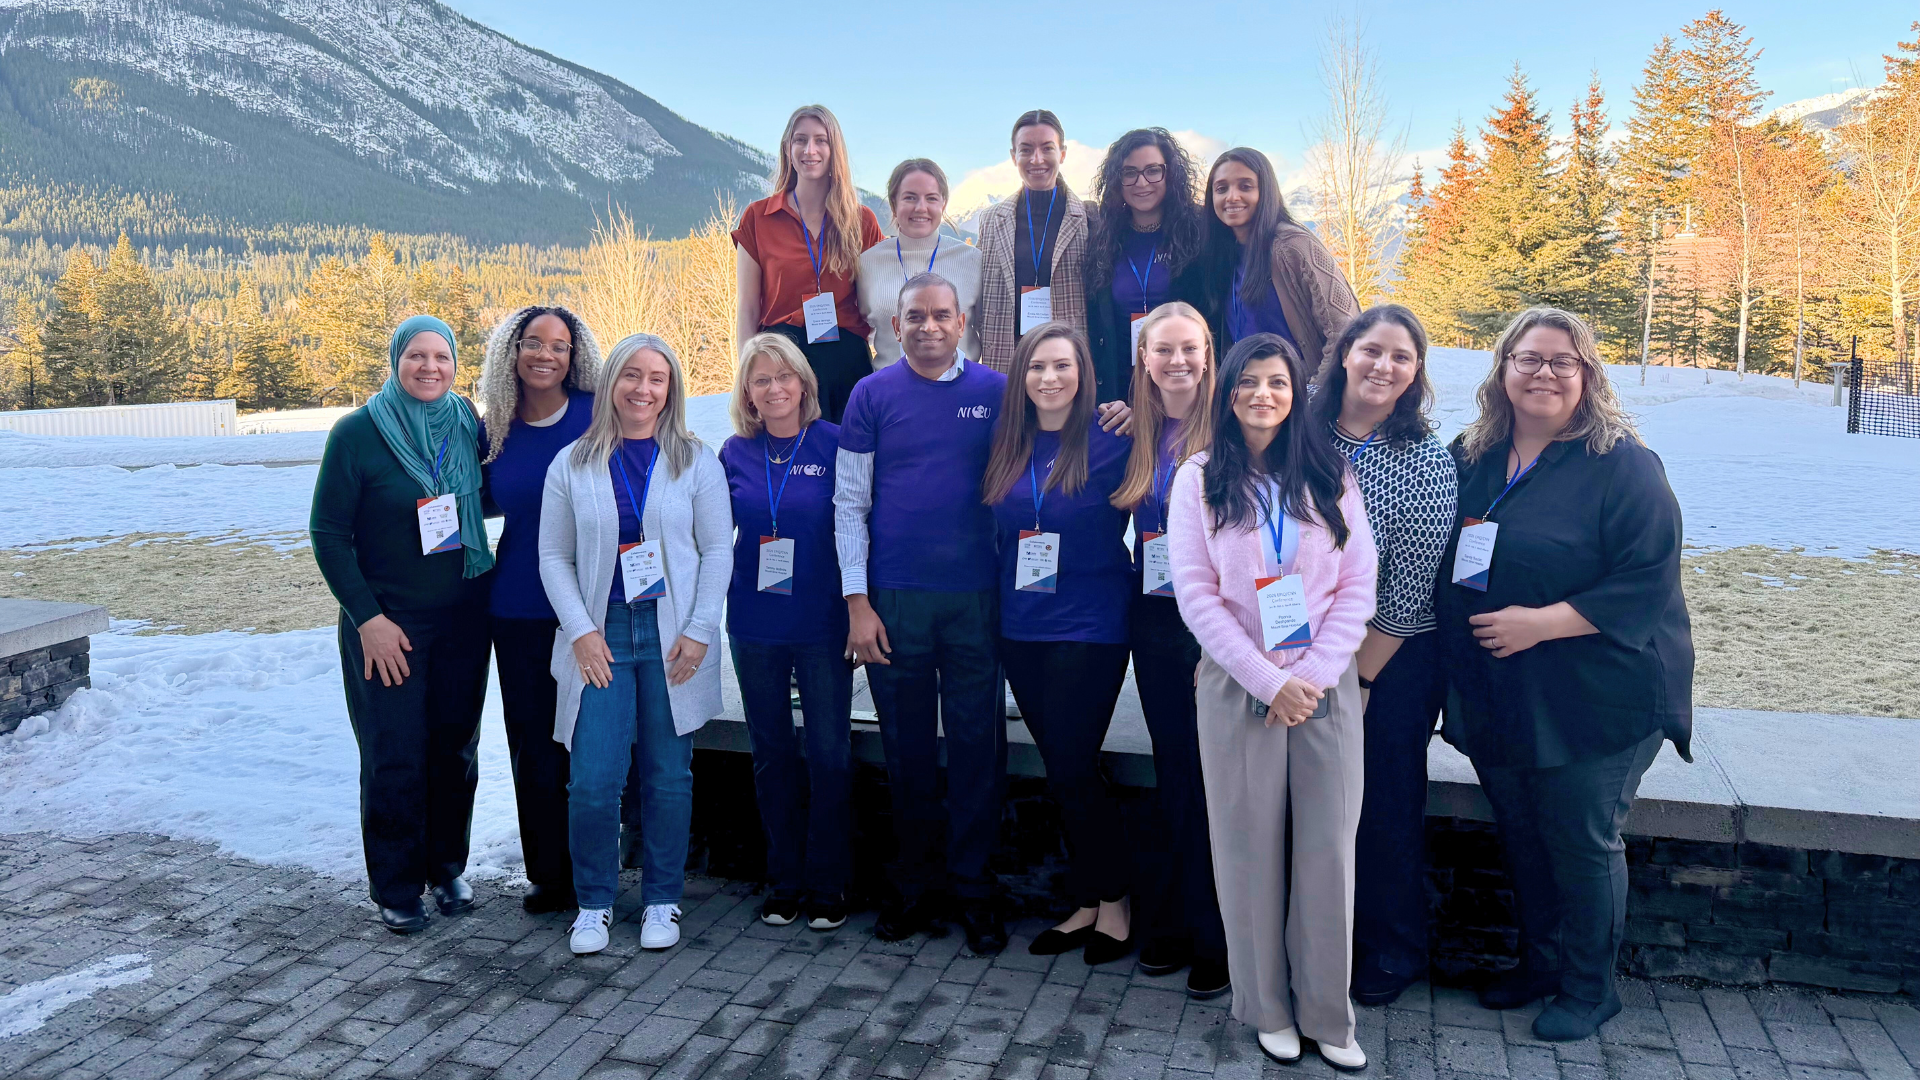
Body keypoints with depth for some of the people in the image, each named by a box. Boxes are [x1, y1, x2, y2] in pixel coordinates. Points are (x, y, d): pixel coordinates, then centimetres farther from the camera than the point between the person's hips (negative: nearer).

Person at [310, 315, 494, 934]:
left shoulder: (469, 426, 2)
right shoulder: (357, 433, -9)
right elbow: (328, 533, -8)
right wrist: (367, 617, -12)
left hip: (462, 619, 4)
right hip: (385, 624, -3)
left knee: (456, 749, 12)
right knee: (395, 758, 1)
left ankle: (447, 867, 29)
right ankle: (396, 888, 17)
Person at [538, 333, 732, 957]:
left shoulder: (696, 461, 3)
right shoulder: (572, 466, 6)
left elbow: (718, 550, 1)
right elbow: (554, 557, 6)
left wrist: (699, 632, -6)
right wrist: (581, 631, -5)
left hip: (672, 638, 0)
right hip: (601, 638, 0)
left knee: (668, 776, 6)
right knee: (592, 781, -4)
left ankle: (662, 900, 22)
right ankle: (594, 902, 15)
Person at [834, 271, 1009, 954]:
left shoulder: (996, 391, 4)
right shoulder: (872, 396, 4)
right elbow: (850, 501, 3)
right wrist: (857, 602, -4)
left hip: (976, 596, 0)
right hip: (894, 597, 0)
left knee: (977, 744, 5)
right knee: (906, 745, 9)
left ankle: (975, 889, 18)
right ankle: (912, 886, 24)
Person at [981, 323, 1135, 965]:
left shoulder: (1111, 444, -8)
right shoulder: (1007, 448, 7)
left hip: (1090, 627, -5)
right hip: (1021, 627, 5)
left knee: (1071, 769, -4)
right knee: (1062, 771, 11)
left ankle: (1113, 900, 16)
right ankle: (1086, 904, 24)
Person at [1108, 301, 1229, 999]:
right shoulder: (1137, 435, 8)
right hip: (1156, 622, 5)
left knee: (1213, 778, 0)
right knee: (1173, 776, 13)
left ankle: (1214, 939, 13)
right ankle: (1176, 922, 27)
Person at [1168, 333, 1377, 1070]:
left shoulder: (1329, 476, 7)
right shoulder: (1200, 479, 2)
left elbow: (1358, 585, 2)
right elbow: (1196, 596, -5)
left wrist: (1313, 676, -9)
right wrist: (1268, 680, -11)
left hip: (1326, 687, 1)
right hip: (1239, 687, -1)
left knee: (1326, 850, 2)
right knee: (1252, 849, 4)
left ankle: (1327, 1015, 15)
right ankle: (1268, 1008, 19)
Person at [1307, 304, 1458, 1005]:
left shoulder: (1426, 462, -12)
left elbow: (1411, 585, -12)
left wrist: (1360, 677, -10)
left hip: (1393, 661, -3)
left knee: (1387, 809, 8)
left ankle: (1392, 953, 29)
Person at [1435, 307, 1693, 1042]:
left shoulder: (1622, 465, -13)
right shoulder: (1471, 458, 6)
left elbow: (1647, 582, -19)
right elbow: (1446, 567, 18)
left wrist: (1540, 623, -24)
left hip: (1591, 701, -6)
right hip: (1493, 699, 6)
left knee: (1582, 843, 7)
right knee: (1521, 837, 18)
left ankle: (1589, 988, 27)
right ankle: (1539, 963, 38)